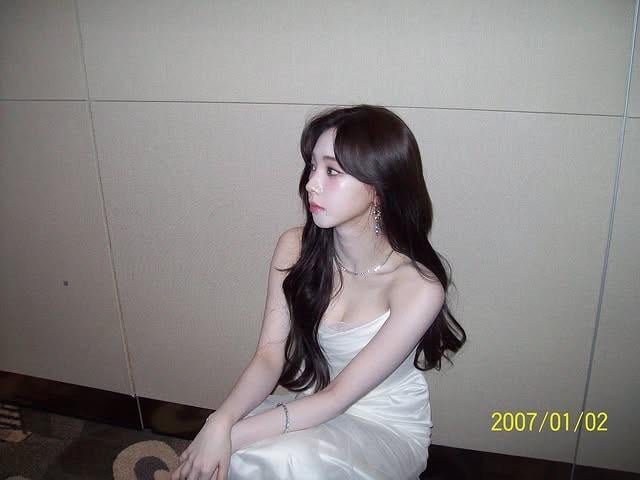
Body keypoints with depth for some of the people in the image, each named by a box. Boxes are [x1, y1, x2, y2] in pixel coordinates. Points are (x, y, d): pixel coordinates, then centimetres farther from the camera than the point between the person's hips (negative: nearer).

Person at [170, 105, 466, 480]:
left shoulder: (418, 287, -25)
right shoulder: (295, 248, -11)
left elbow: (338, 395, -23)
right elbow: (270, 357, -10)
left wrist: (234, 436, -28)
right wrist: (221, 422, -27)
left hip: (387, 429, -3)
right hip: (314, 409, 3)